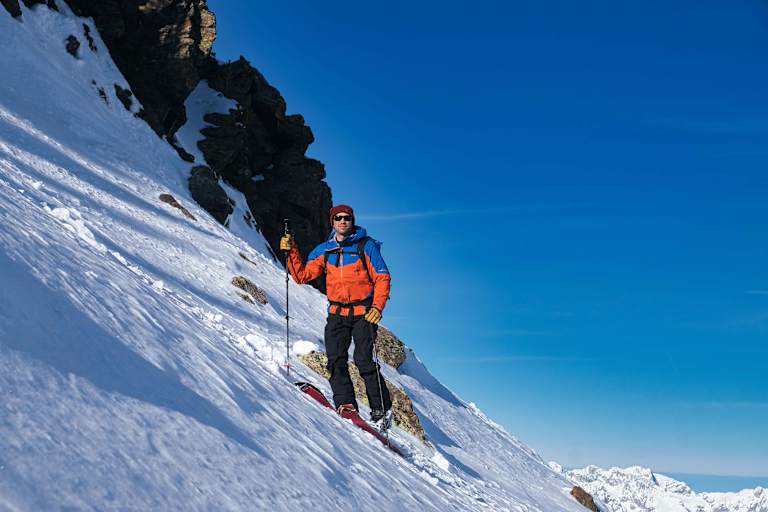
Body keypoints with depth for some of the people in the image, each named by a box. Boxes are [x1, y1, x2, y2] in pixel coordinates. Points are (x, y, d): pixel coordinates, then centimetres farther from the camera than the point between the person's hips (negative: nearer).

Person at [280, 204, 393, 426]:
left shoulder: (366, 246, 0)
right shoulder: (324, 250, 11)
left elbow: (382, 278, -3)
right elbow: (302, 276, 9)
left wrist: (377, 307, -16)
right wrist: (292, 252, -4)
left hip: (363, 313, -4)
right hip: (337, 313, 4)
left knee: (364, 360, -12)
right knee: (335, 360, -9)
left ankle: (381, 408, -3)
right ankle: (345, 403, -7)